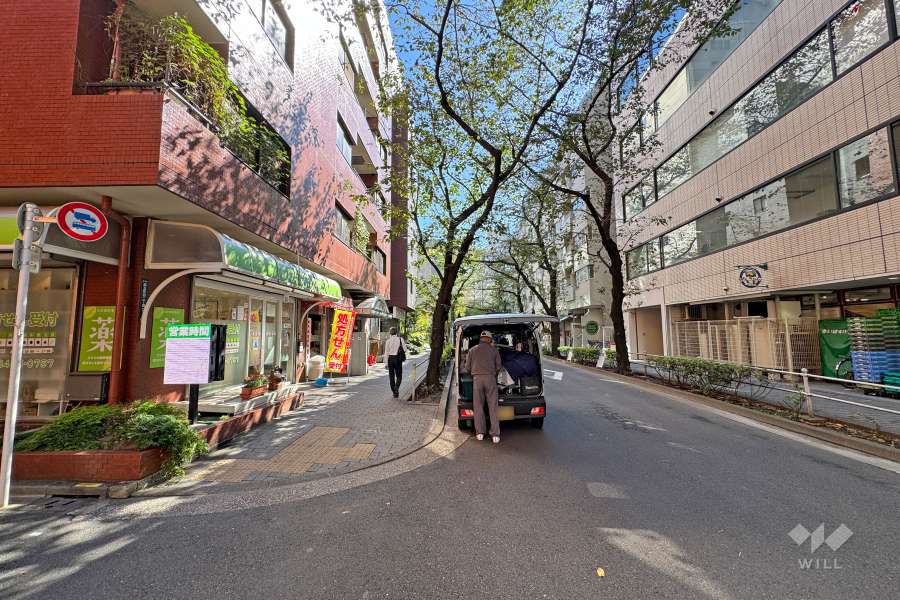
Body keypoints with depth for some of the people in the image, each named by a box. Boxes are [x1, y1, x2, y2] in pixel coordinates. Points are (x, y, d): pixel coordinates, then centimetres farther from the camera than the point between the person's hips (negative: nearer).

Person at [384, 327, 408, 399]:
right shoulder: (400, 339, -4)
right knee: (399, 376, 9)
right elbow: (405, 349, -5)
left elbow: (386, 352, -1)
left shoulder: (388, 341, 0)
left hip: (390, 358, 1)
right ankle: (396, 387, -17)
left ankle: (394, 392, 15)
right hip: (398, 358, -1)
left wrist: (386, 363, 4)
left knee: (391, 376, 11)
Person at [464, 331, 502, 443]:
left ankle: (480, 433, 12)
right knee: (493, 406, 4)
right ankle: (495, 434, 4)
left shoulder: (472, 350, 9)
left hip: (477, 378, 0)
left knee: (478, 406, 8)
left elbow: (467, 367, 10)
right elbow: (498, 366, 7)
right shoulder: (494, 350, 8)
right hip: (490, 378, 0)